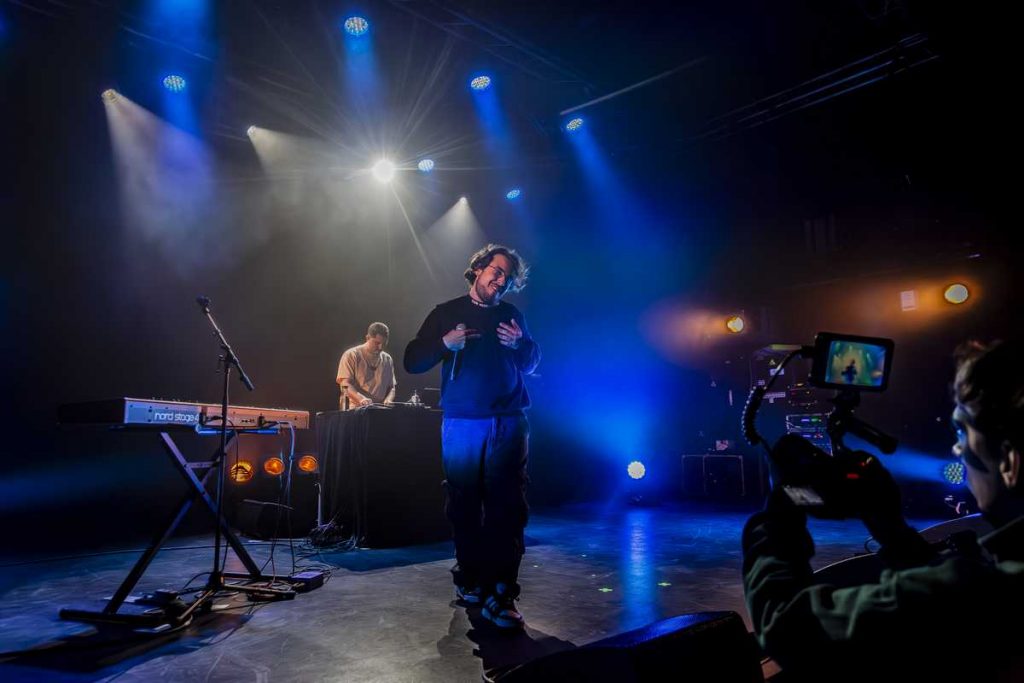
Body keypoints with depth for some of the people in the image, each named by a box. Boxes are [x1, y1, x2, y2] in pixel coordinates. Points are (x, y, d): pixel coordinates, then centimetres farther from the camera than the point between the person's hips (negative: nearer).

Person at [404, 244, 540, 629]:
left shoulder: (513, 317, 14)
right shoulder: (447, 312, 9)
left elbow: (531, 364, 16)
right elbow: (412, 362, 4)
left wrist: (520, 344, -5)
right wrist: (445, 343, -13)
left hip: (509, 424, 1)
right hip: (462, 424, 0)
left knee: (507, 507, -7)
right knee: (464, 507, 4)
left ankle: (500, 595, -5)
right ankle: (470, 579, 22)